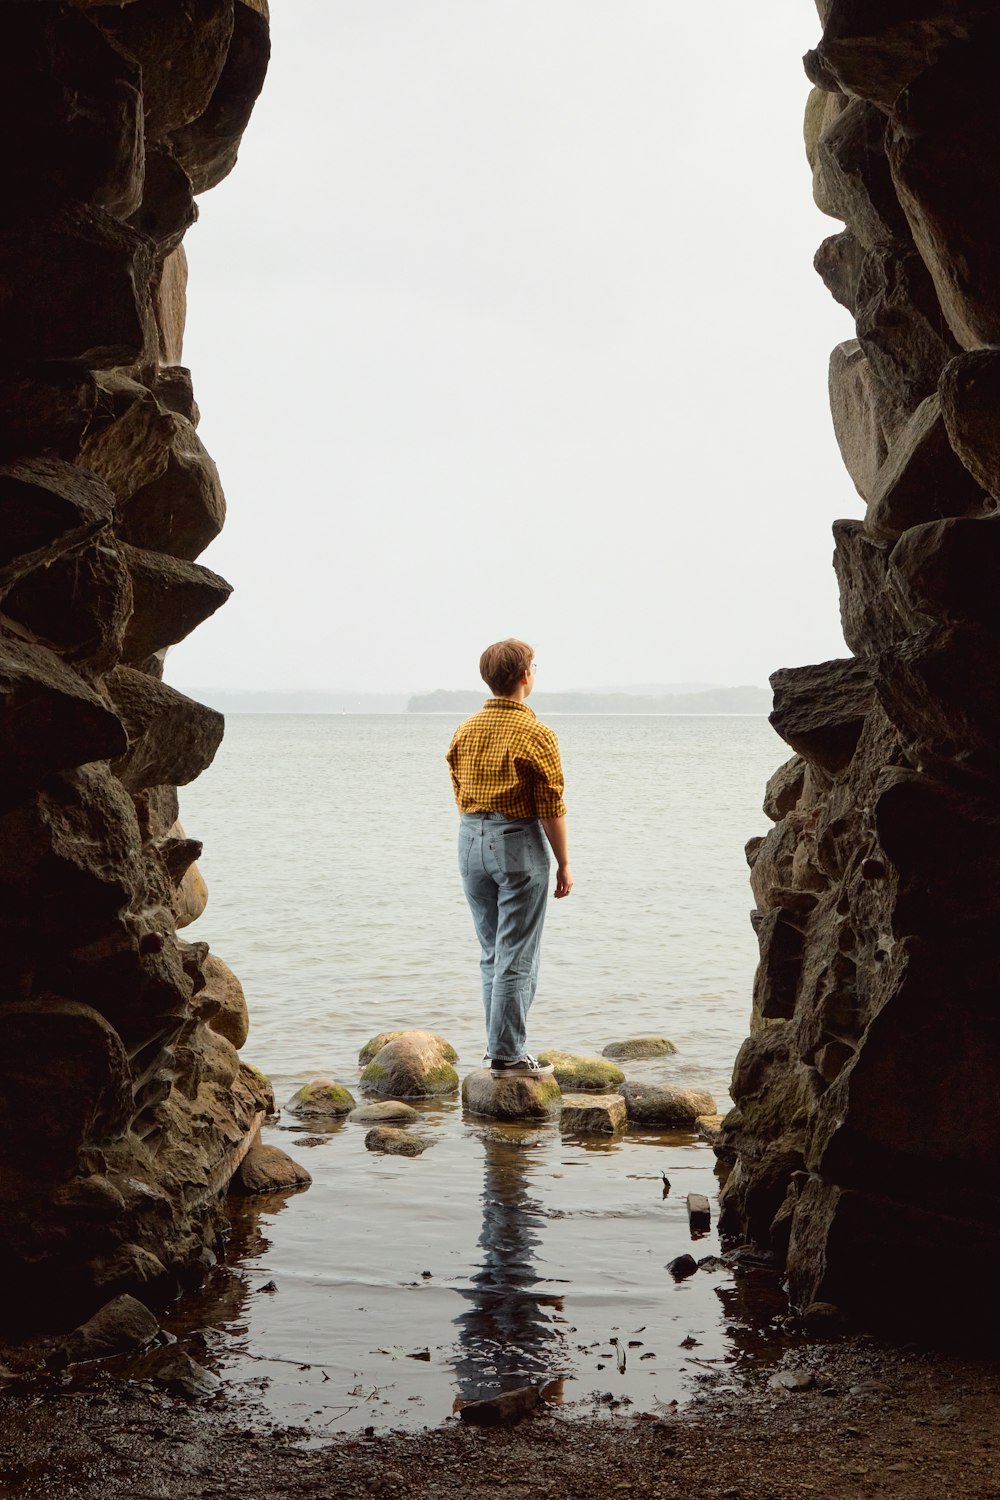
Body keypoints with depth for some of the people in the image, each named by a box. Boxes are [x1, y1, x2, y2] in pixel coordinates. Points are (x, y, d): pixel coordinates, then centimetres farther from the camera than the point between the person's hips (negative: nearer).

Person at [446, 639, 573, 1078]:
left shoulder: (465, 731, 6)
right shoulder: (536, 735, -12)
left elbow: (460, 796, 12)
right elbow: (551, 808, -11)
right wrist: (564, 864, -3)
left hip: (470, 840, 6)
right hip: (519, 843, -6)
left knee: (492, 953, 16)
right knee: (516, 957, -2)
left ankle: (498, 1045, 21)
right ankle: (507, 1054, 0)